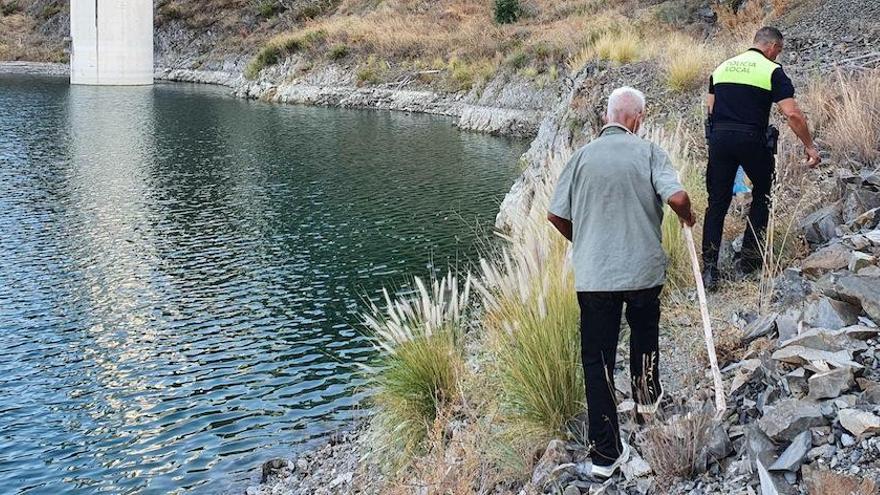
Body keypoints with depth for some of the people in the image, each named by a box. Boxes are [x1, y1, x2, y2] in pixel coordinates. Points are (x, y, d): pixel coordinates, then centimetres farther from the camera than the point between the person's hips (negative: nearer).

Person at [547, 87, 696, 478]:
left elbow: (556, 215, 2)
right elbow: (677, 197, -16)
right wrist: (687, 216, 7)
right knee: (644, 330, 31)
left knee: (597, 360, 4)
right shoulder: (648, 152, -3)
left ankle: (605, 452, 4)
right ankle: (646, 394, 49)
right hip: (644, 269, 0)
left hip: (593, 275, 0)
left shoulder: (583, 156, 1)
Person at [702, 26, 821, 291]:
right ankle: (749, 257, 18)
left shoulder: (722, 67, 14)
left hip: (719, 137, 4)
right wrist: (810, 147, -3)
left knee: (717, 203, 6)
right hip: (752, 138, -4)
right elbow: (792, 114, -10)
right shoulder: (772, 71, -3)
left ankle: (709, 268, -1)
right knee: (762, 194, 19)